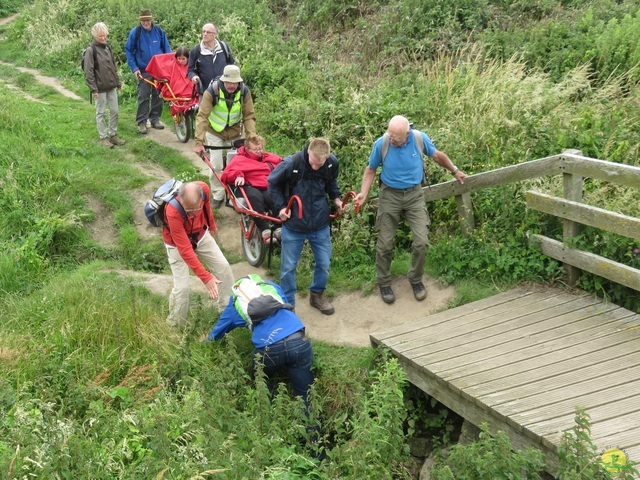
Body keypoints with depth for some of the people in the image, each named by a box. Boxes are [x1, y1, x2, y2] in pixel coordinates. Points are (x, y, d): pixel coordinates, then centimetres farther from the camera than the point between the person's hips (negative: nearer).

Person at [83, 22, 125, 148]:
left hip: (111, 86, 7)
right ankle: (103, 137, 10)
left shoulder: (108, 48, 11)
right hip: (100, 88, -6)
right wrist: (93, 89, -16)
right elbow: (88, 71, -12)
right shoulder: (91, 50, -10)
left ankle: (113, 135, 21)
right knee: (101, 113, 3)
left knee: (114, 111, 10)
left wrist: (118, 82, 16)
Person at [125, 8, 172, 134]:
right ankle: (141, 122, 3)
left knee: (158, 95, 9)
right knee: (143, 97, -2)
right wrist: (134, 68, -7)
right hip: (143, 71, -3)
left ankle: (155, 119, 21)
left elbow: (167, 49, 10)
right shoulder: (135, 32, -6)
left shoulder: (159, 31, 0)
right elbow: (129, 51, 0)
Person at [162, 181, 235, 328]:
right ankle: (174, 326, 11)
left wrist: (212, 225, 17)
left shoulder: (204, 189, -29)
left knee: (224, 267, 5)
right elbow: (185, 249, -39)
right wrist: (206, 277, -40)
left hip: (201, 235, 5)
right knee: (182, 287, -12)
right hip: (178, 243, -5)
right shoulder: (173, 212, -42)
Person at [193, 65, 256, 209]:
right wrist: (198, 142, -34)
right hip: (215, 132, -2)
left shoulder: (244, 91, -18)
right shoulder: (212, 91, -26)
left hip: (234, 132, 2)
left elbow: (249, 116, -13)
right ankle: (217, 196, 10)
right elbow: (202, 116, -28)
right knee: (216, 165, -7)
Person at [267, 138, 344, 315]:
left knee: (324, 263, 13)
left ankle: (317, 295, 38)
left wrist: (336, 198, -4)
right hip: (293, 225, -3)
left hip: (320, 224, 3)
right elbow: (273, 183, -5)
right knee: (288, 267, 7)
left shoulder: (332, 163, -13)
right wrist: (281, 206, -10)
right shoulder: (291, 163, -23)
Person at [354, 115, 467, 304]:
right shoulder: (381, 144, -19)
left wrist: (455, 171, 18)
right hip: (390, 195, -1)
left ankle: (416, 279, 20)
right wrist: (363, 193, -15)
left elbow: (437, 155, 5)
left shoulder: (420, 138, -16)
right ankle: (383, 282, 25)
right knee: (385, 244, 3)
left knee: (421, 242, -5)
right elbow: (370, 170, -2)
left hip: (414, 194, 1)